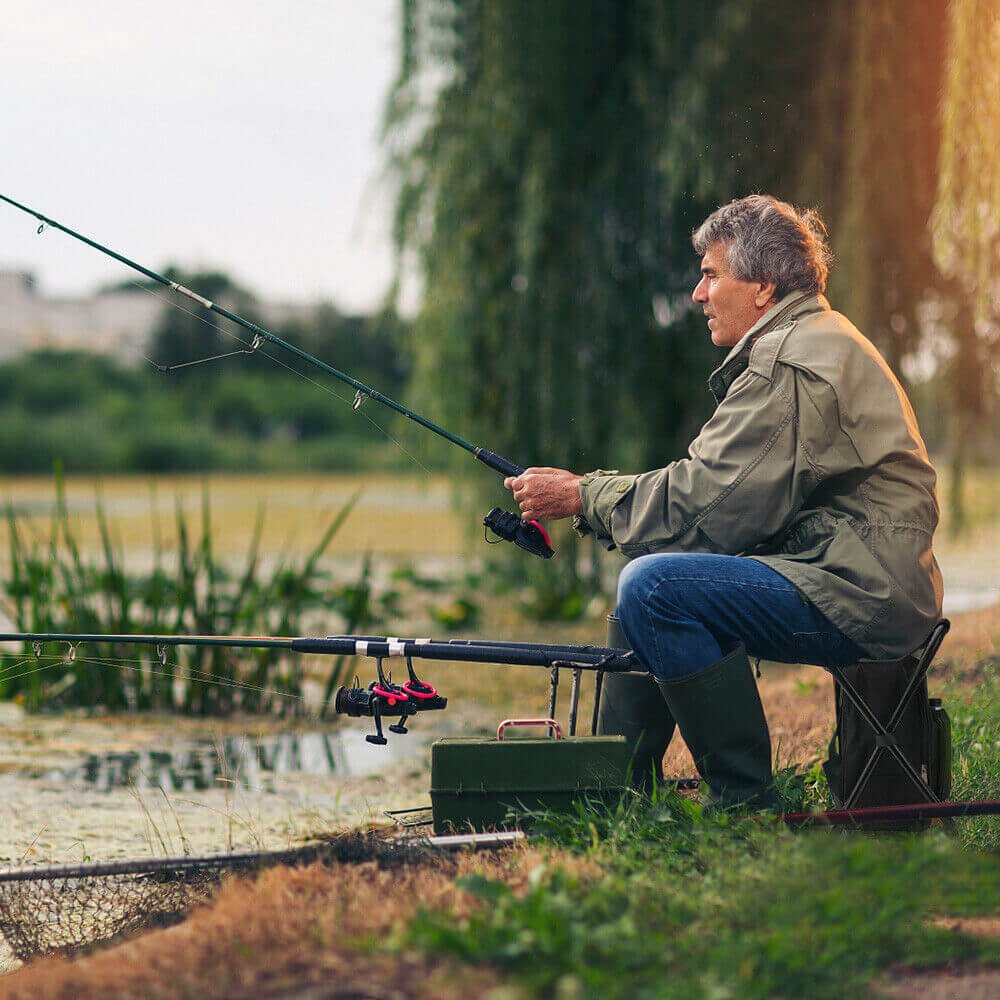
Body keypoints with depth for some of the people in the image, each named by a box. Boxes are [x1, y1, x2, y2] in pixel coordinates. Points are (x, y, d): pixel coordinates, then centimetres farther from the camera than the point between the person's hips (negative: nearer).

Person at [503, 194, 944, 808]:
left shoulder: (790, 364, -14)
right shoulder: (813, 341, 21)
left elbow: (707, 504, -17)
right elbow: (720, 492, 18)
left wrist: (583, 497, -6)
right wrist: (589, 496, 9)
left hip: (860, 594, -12)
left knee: (655, 587, -24)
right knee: (644, 582, 19)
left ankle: (746, 800, -17)